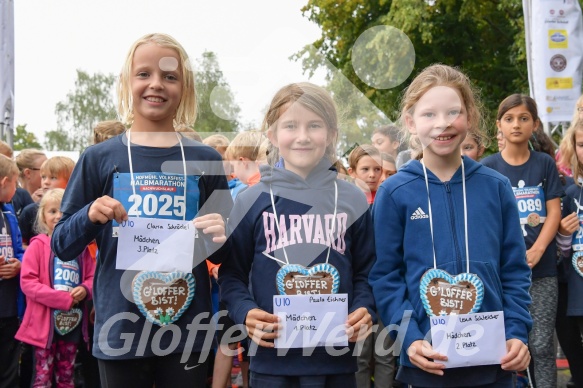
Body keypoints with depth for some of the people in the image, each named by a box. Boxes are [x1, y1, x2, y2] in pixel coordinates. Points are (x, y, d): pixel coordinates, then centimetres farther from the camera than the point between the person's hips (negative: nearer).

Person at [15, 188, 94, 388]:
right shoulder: (38, 245, -7)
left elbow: (92, 277, 10)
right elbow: (27, 282, -14)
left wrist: (84, 290, -14)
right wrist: (62, 298, -19)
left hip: (72, 322, 4)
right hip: (45, 321, -4)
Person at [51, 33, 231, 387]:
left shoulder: (205, 161, 4)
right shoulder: (100, 158, 1)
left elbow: (224, 255, 10)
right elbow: (62, 246, 4)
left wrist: (220, 239, -12)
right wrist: (90, 217, -15)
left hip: (188, 330, 1)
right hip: (121, 330, 0)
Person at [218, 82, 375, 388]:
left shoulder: (352, 201, 5)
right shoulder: (252, 201, 0)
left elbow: (365, 272, 11)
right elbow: (231, 273, 5)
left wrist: (364, 310, -7)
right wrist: (245, 312, -12)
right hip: (271, 360, -1)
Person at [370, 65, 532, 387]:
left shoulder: (496, 187, 4)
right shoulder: (394, 193, -2)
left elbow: (514, 269, 6)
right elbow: (385, 276, -2)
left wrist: (517, 333, -5)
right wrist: (409, 338, -13)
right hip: (429, 361, -2)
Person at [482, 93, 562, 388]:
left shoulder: (545, 164, 5)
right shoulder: (488, 167, 1)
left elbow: (553, 213, 1)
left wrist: (535, 253, -13)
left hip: (542, 267, 1)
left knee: (541, 344, 1)